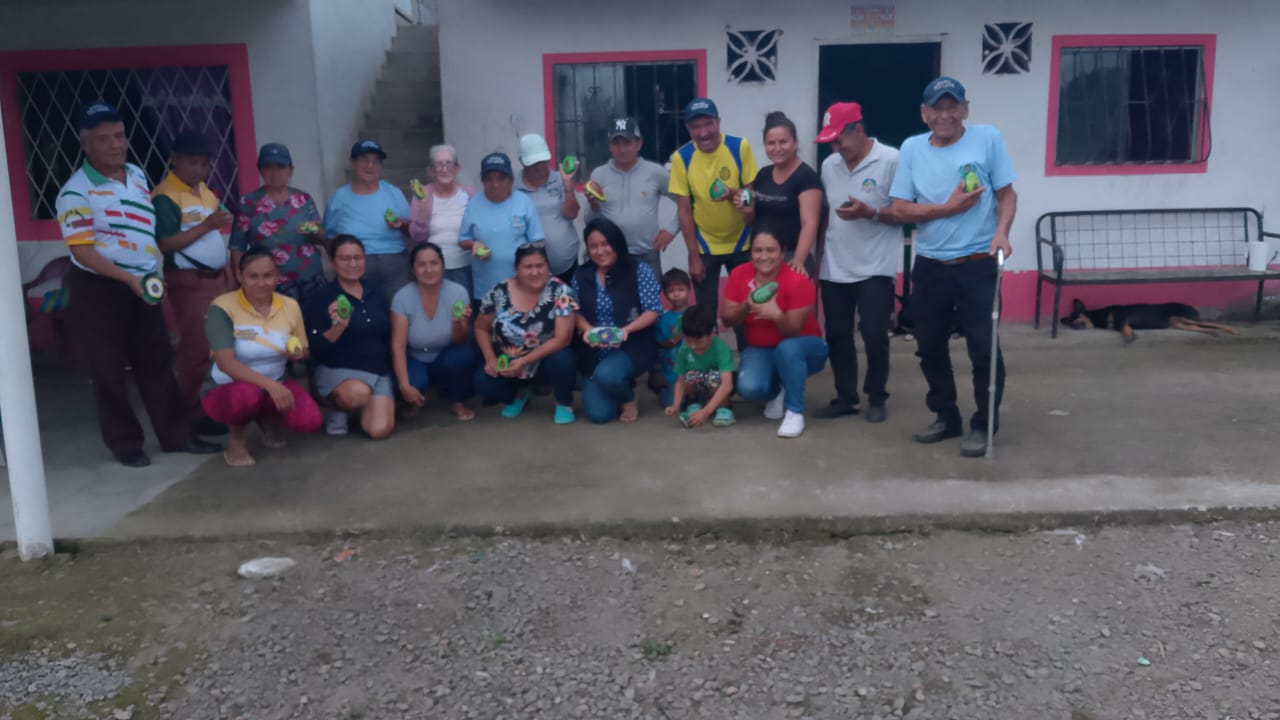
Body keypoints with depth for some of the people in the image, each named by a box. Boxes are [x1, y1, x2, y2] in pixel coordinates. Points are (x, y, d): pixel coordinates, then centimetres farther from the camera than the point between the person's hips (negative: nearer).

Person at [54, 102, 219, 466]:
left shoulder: (137, 175, 7)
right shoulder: (76, 192, -15)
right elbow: (82, 250, -18)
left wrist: (155, 275, 12)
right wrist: (129, 279, -26)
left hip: (144, 285, 6)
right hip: (99, 289, -6)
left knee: (158, 362, 9)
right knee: (108, 370, 3)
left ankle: (176, 434, 16)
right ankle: (125, 444, 14)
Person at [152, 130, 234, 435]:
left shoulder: (207, 192, 14)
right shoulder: (164, 198, -12)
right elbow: (166, 244, -20)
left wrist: (228, 272, 18)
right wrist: (206, 225, -23)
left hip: (217, 278, 8)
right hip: (189, 282, -8)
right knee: (196, 350, -5)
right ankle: (191, 414, 4)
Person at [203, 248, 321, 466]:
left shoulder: (290, 305, -4)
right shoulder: (222, 308, -18)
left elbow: (304, 354, 9)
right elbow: (225, 363, -28)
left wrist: (298, 354, -17)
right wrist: (270, 385, -39)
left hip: (276, 384, 5)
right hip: (227, 388, -4)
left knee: (310, 421, -22)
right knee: (247, 395, -41)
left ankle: (268, 417, 15)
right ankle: (235, 437, -4)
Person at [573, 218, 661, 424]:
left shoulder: (638, 270, -7)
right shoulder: (581, 276, 4)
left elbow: (653, 310, -10)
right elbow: (576, 312, 6)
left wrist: (626, 330, -26)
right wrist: (587, 329, -17)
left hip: (633, 347, -4)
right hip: (595, 353, 4)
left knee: (606, 374, -36)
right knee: (598, 413, -9)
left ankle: (629, 399, 1)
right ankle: (622, 384, 26)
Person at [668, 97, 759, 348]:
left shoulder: (740, 147, -12)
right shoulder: (681, 157, -12)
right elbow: (684, 209, -7)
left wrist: (733, 193, -29)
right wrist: (693, 255, -8)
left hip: (741, 243, 0)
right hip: (704, 247, 0)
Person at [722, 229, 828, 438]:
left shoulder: (797, 281, -25)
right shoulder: (739, 275, -11)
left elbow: (794, 331, -23)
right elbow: (727, 319, -8)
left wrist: (776, 315, -44)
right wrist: (746, 306, -28)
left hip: (801, 348, -3)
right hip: (760, 349, 3)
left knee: (787, 348, -40)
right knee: (748, 388, -27)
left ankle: (795, 412, -20)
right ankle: (775, 393, 12)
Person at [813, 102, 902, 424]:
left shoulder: (891, 161, -8)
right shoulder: (829, 165, 9)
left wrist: (869, 213, -22)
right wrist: (818, 258, 11)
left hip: (875, 270, -5)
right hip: (834, 270, 5)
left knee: (874, 337, -1)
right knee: (837, 336, 9)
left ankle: (876, 399, 17)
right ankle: (845, 397, 21)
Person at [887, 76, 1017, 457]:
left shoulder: (988, 138, -1)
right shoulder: (912, 148, 3)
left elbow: (1007, 194, 0)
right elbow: (899, 210, -1)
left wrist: (1001, 232, -17)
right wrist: (947, 207, -13)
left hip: (978, 264, -3)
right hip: (929, 266, 3)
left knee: (984, 348, -3)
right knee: (930, 347, 12)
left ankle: (983, 425, 13)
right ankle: (946, 417, 30)